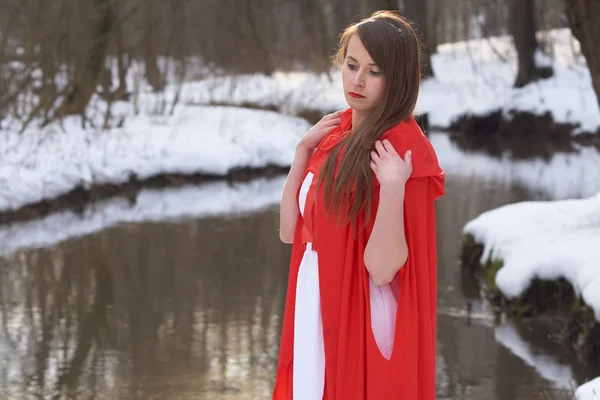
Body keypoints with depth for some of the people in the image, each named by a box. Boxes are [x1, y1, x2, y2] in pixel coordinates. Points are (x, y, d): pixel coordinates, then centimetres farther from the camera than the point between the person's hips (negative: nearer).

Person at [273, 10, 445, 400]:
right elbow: (290, 231, 5)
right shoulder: (335, 133, 6)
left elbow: (382, 268, -21)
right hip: (315, 310, 7)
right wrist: (303, 150, 0)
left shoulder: (403, 148, -16)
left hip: (364, 318, -7)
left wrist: (393, 189, -32)